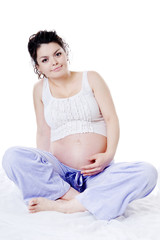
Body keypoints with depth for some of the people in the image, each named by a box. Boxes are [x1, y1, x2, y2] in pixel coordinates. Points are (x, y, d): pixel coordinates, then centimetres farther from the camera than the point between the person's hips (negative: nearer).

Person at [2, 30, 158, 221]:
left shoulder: (91, 79, 7)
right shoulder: (40, 89, 9)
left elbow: (111, 119, 1)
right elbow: (43, 133, 11)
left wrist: (109, 155, -15)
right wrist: (41, 170, 0)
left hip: (97, 174, 0)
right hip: (60, 174, 0)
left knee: (147, 173, -27)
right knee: (12, 156, -26)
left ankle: (60, 205, -26)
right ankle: (85, 201, -23)